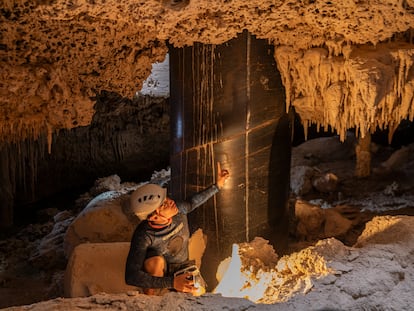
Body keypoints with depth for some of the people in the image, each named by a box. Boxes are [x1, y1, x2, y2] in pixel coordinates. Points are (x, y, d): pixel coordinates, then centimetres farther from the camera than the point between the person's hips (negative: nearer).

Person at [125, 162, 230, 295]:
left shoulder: (178, 210, -21)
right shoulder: (143, 235, -35)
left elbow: (192, 203, 5)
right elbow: (131, 276, -41)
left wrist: (217, 185, 1)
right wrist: (172, 282, -46)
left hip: (181, 266, 5)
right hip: (157, 269, -5)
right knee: (155, 261, -37)